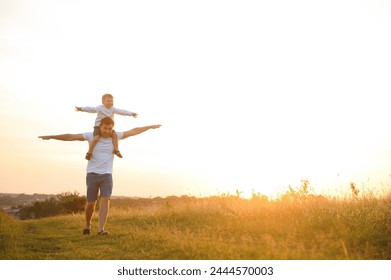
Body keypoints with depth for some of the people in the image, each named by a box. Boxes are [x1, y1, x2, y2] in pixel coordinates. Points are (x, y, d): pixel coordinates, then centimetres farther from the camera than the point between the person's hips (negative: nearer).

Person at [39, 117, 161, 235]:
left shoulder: (116, 136, 1)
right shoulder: (91, 136, -6)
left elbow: (134, 131, 5)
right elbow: (70, 137, -8)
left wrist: (150, 127, 6)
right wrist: (51, 137, -11)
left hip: (107, 175, 1)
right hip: (92, 174, -1)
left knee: (105, 200, -15)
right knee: (91, 203, 2)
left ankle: (101, 229, -15)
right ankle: (87, 224, 29)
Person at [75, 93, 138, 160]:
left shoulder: (113, 109, 9)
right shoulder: (99, 108, -5)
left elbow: (121, 111, 12)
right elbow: (91, 109, -14)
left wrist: (131, 113, 12)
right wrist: (81, 109, -27)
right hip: (98, 126, -4)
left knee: (115, 135, -20)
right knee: (96, 138, -25)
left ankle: (116, 150, -9)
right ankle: (89, 153, -13)